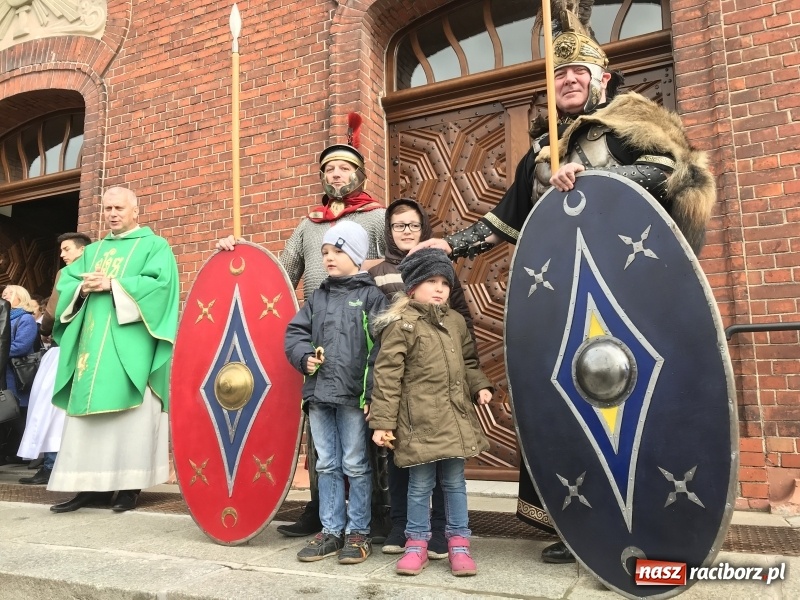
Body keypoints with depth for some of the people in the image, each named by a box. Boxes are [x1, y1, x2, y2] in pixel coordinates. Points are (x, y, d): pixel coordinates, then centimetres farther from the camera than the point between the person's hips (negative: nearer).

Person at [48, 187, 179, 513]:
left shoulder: (154, 245, 4)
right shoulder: (93, 250, 23)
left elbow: (159, 283, -12)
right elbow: (65, 282, 15)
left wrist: (111, 284, -15)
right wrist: (83, 287, -7)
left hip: (131, 347, -6)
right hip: (93, 343, 6)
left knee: (131, 416, -5)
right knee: (88, 415, 3)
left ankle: (129, 485, 1)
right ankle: (93, 484, 9)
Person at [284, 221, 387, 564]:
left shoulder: (371, 296, -3)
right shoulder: (318, 297, 14)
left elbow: (381, 347, -10)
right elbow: (295, 331, 15)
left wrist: (372, 392, -16)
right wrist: (305, 357, -6)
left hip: (354, 396, -5)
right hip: (319, 394, 6)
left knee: (355, 465, 5)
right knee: (326, 465, 13)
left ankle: (358, 532, 19)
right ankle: (331, 530, 26)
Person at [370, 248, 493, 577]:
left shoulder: (456, 321, 10)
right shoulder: (401, 325, -9)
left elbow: (468, 362, 22)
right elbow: (387, 375, -11)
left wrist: (480, 386, 3)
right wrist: (382, 421, -13)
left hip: (456, 417, 5)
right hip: (419, 421, -5)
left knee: (455, 482, 14)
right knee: (420, 485, 7)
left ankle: (458, 542, 27)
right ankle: (417, 543, 25)